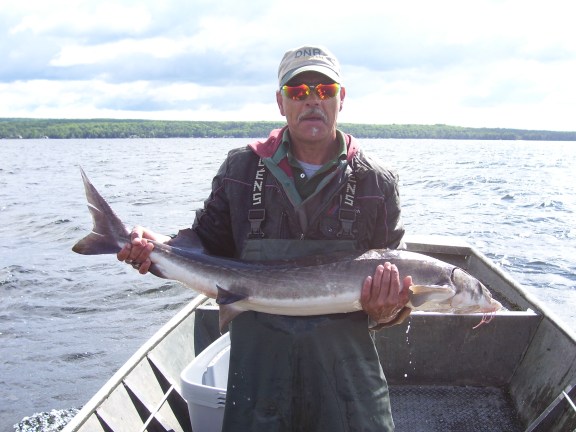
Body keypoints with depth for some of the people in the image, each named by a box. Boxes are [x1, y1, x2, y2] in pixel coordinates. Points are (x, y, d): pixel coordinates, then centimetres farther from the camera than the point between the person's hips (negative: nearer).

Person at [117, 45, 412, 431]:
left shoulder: (377, 183, 0)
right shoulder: (242, 169, 2)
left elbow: (392, 275, 2)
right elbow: (209, 241, 8)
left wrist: (387, 309, -19)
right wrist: (162, 248, -11)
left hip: (344, 362, 0)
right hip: (258, 359, 1)